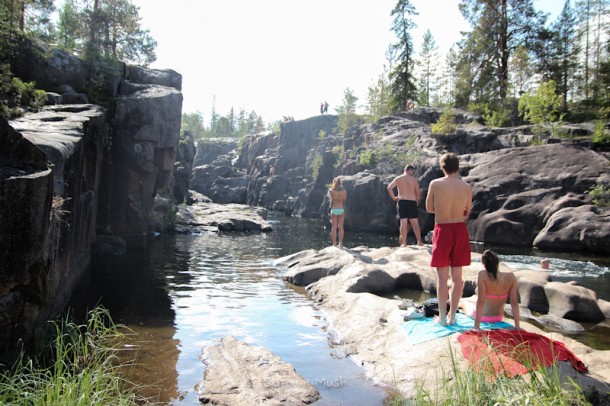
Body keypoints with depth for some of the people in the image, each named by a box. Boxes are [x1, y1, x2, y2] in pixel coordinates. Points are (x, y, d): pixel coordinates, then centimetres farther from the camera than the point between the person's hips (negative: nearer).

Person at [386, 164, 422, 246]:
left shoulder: (398, 179, 6)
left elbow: (389, 188, -6)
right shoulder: (414, 180, 4)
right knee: (415, 223, 5)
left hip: (401, 202, 1)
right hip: (412, 202, -1)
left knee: (403, 223, -2)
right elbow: (418, 193, 3)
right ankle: (419, 242, 5)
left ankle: (404, 243, -6)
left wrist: (394, 198, 2)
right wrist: (417, 202, 17)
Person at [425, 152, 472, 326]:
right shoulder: (467, 187, -3)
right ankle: (452, 315, 16)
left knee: (442, 276, 3)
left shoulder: (435, 184, -10)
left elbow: (429, 208, 0)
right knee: (457, 276, 10)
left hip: (442, 230, -2)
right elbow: (467, 212, 8)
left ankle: (442, 316, 6)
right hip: (460, 229, 3)